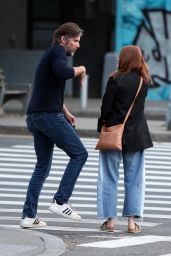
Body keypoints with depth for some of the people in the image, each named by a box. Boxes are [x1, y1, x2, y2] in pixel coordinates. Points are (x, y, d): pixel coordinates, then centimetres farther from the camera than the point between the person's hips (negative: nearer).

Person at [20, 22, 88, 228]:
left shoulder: (51, 55, 24)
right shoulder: (57, 51, -6)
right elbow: (63, 72, -27)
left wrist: (66, 112, 35)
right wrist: (80, 70, -8)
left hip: (35, 117, 10)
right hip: (49, 115, -10)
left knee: (43, 166, 13)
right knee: (79, 154, -3)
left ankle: (28, 216, 8)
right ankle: (60, 202, -9)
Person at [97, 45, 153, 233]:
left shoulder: (116, 79, -12)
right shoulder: (144, 81, 2)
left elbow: (106, 106, -12)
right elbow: (138, 106, 8)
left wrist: (102, 125, 2)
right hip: (136, 136, 4)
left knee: (109, 178, 6)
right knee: (134, 179, 8)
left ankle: (110, 219, 5)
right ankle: (132, 221, 5)